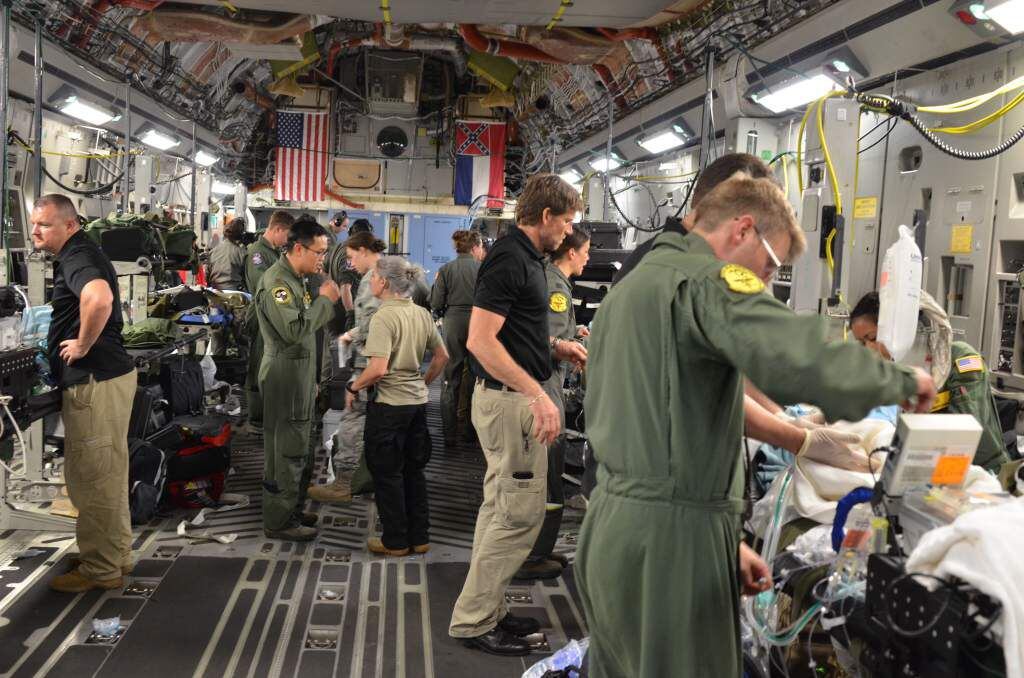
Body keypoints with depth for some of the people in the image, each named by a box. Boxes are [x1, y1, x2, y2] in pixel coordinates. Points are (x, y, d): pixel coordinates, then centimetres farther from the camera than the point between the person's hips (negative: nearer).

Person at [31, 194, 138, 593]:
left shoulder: (76, 258, -16)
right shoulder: (78, 254, 16)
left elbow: (100, 298, -38)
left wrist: (83, 344, -24)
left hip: (94, 380, -11)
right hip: (108, 375, 11)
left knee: (91, 476, -2)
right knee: (107, 474, 18)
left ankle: (100, 570, 8)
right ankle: (116, 555, 30)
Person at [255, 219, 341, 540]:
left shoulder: (296, 279, 14)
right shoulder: (276, 281, -18)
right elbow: (294, 330, -26)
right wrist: (324, 299, -18)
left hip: (300, 374, 10)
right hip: (284, 376, -10)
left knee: (300, 448, 18)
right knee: (286, 450, -4)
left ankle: (293, 509, 30)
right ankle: (278, 521, 6)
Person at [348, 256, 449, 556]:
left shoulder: (383, 317, -17)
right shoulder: (421, 314, 5)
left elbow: (378, 369, -25)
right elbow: (442, 356, 12)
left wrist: (353, 388, -10)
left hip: (389, 404, -7)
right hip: (418, 401, 7)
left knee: (387, 474, 7)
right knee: (414, 471, 16)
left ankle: (395, 541, 15)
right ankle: (419, 537, 24)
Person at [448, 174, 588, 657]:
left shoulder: (525, 257, 13)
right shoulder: (510, 259, -18)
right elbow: (480, 340, -25)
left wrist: (557, 347, 14)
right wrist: (537, 394, -26)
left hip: (511, 398, 11)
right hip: (511, 400, -11)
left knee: (501, 508, 16)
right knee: (520, 514, -4)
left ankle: (487, 610, 26)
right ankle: (471, 621, 6)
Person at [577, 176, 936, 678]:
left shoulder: (627, 289, 19)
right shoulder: (708, 280, -11)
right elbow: (808, 367, -28)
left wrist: (721, 537, 18)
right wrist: (903, 381, -7)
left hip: (610, 528, 9)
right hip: (668, 538, -9)